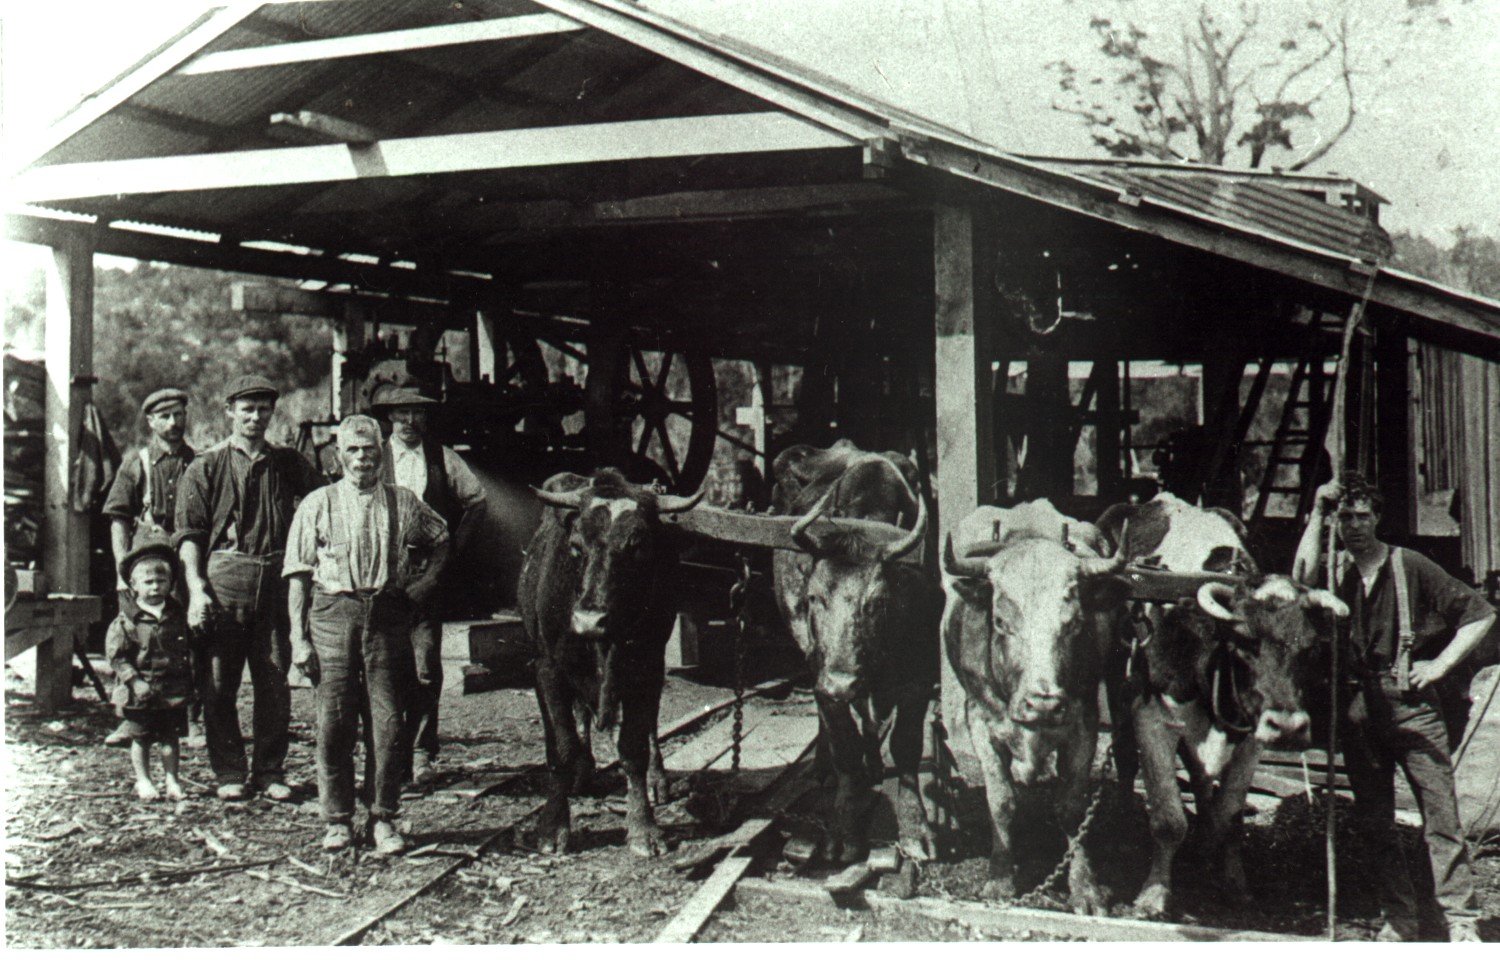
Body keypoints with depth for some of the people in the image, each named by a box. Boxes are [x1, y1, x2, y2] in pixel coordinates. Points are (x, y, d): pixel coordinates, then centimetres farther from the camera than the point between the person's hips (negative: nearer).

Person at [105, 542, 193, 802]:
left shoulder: (177, 616, 3)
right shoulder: (126, 620, -8)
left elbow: (187, 650, 12)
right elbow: (116, 655, -9)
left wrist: (189, 682, 8)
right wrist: (135, 681, -16)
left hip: (172, 690, 2)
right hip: (139, 693, -2)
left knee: (170, 737, 8)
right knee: (141, 738, 7)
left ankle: (171, 779, 19)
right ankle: (143, 781, 21)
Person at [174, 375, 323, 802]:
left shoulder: (287, 463, 13)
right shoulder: (206, 467, 5)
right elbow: (189, 534, 1)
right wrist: (196, 588, -11)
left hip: (274, 582, 2)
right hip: (223, 578, -2)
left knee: (274, 682, 4)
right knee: (219, 683, 1)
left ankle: (270, 771, 15)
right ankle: (229, 773, 11)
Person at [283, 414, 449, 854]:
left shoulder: (402, 503, 9)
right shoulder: (317, 505, 5)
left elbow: (441, 540, 26)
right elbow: (298, 575, 4)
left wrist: (421, 585, 13)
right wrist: (299, 637, -3)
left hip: (387, 615, 1)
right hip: (333, 614, -1)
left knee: (388, 722, -1)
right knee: (333, 720, -1)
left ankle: (384, 818, 11)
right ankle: (337, 820, 12)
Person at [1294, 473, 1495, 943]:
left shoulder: (1411, 566, 2)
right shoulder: (1336, 571, 9)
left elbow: (1480, 614, 5)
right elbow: (1302, 578, -16)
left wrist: (1440, 664, -4)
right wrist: (1316, 512, -11)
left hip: (1412, 704, -3)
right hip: (1358, 709, 3)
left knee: (1441, 815, -6)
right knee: (1374, 821, 8)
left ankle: (1462, 921, -1)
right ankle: (1399, 920, 18)